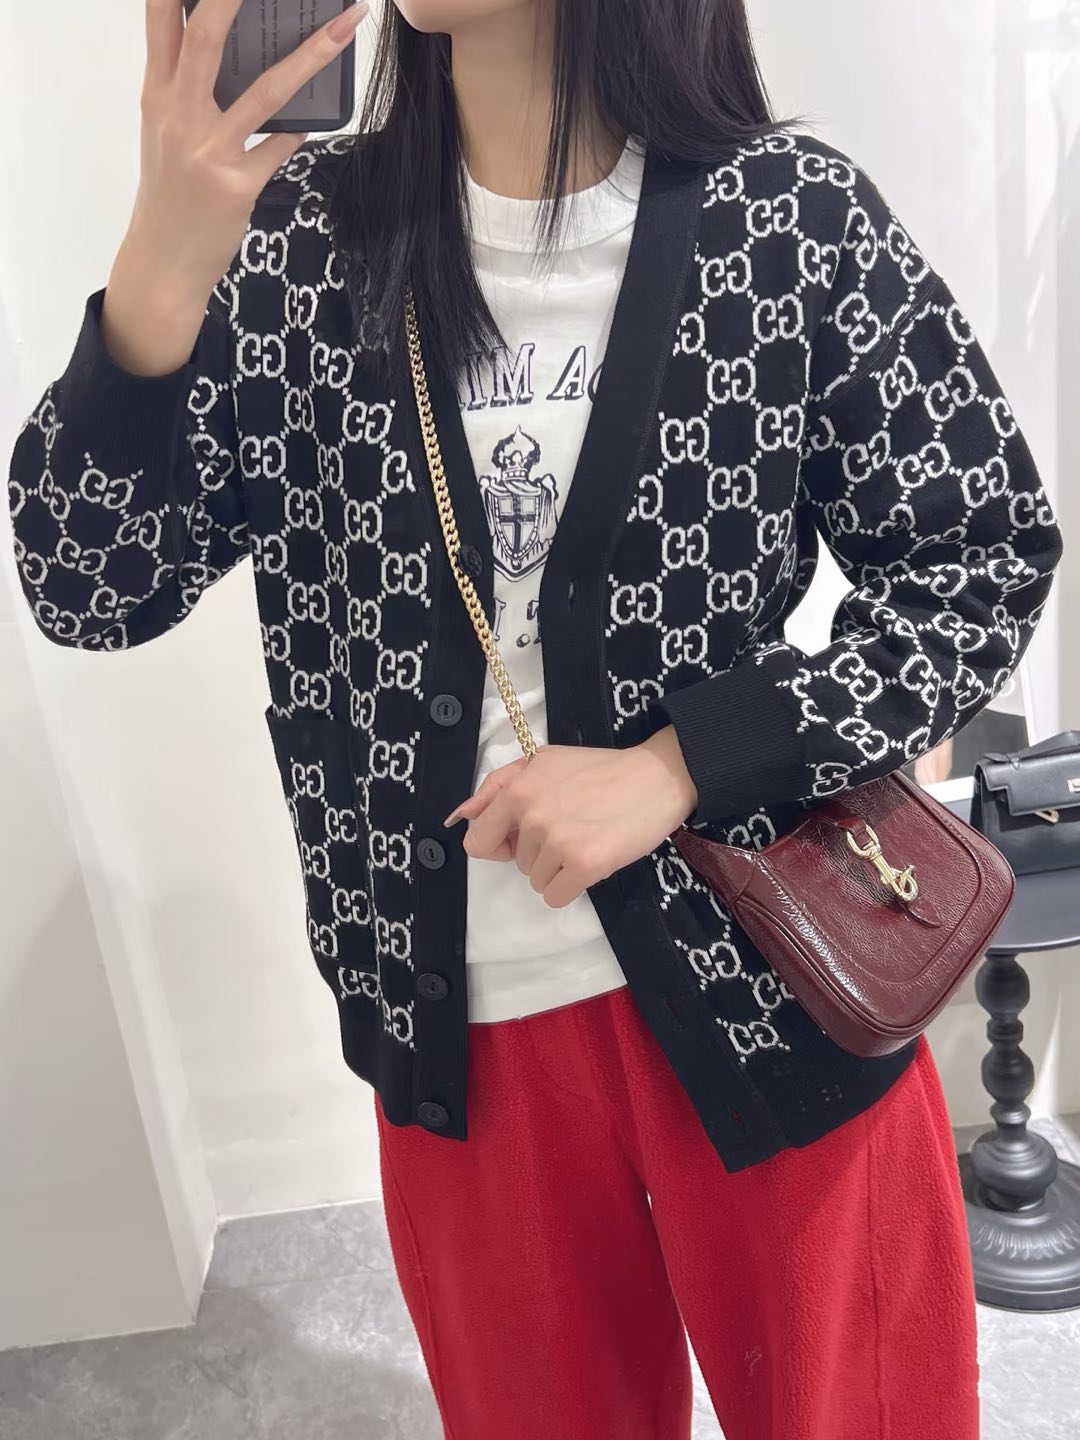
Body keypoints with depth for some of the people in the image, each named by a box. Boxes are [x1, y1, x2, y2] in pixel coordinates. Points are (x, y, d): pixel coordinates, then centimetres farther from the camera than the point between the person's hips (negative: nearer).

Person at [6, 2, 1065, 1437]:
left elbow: (988, 559, -5)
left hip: (769, 984, -1)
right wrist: (160, 276, -23)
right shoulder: (303, 233, -2)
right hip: (455, 1017, 2)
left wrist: (674, 765, -17)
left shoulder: (796, 217, -8)